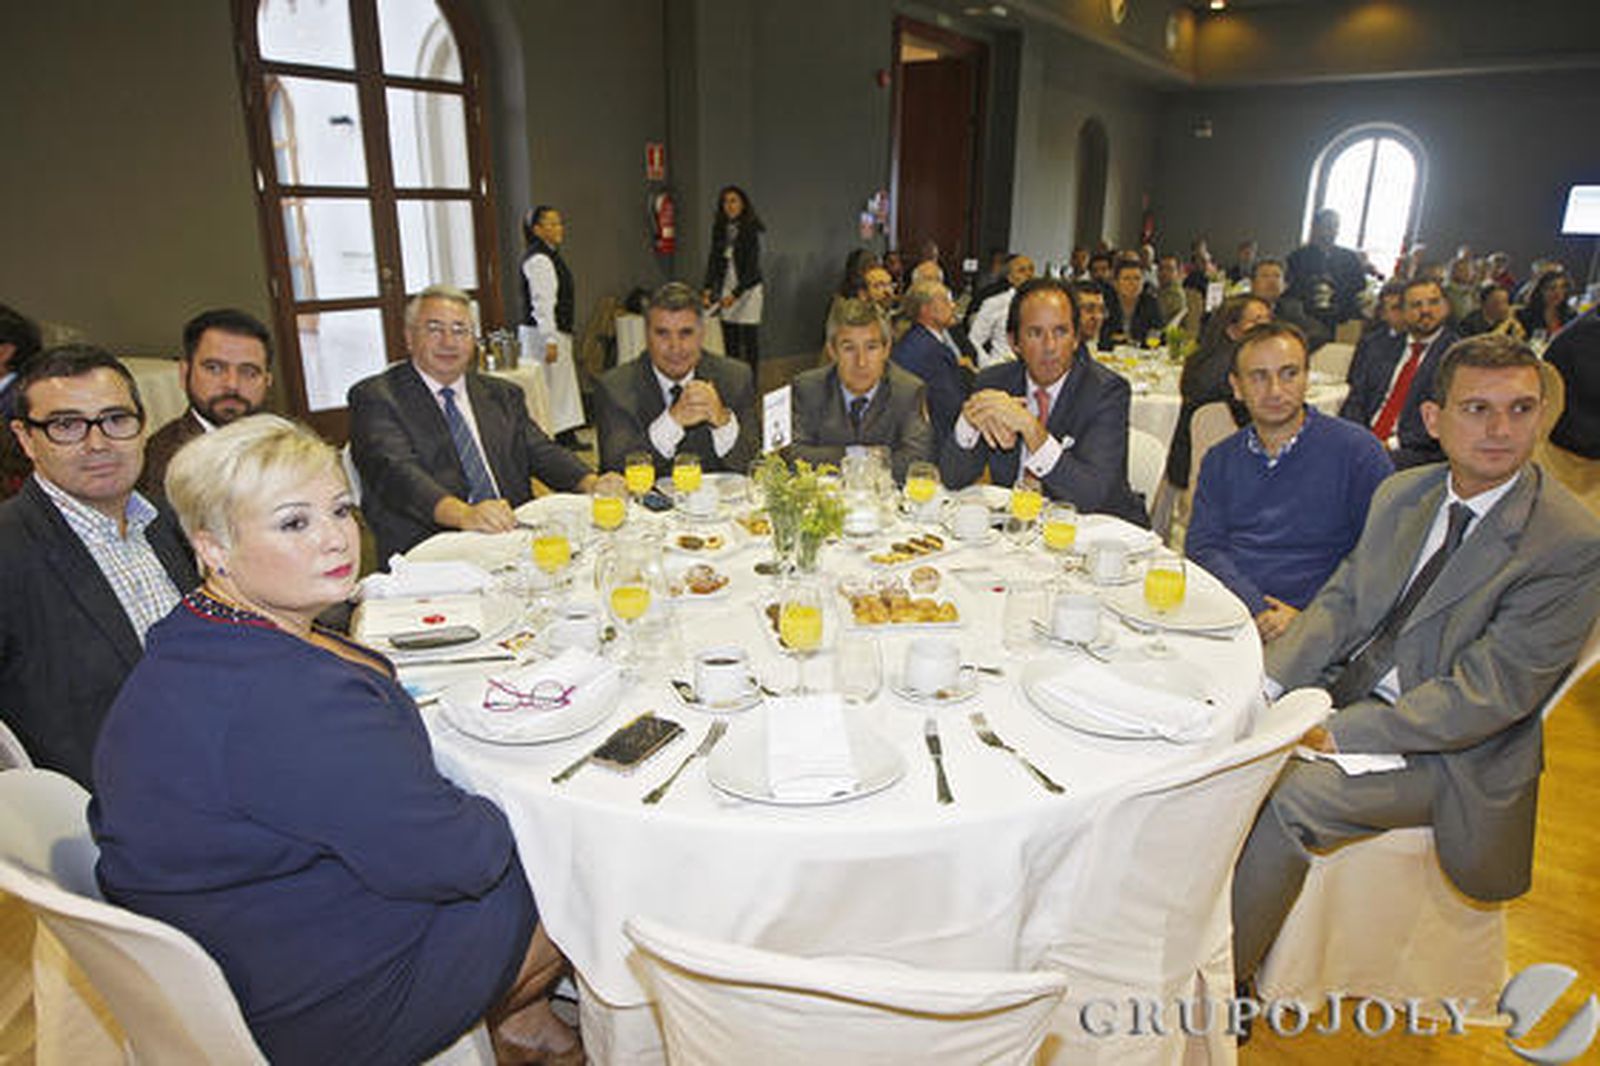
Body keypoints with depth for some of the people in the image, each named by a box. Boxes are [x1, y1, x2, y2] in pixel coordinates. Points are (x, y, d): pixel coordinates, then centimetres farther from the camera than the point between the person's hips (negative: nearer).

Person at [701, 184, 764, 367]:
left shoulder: (751, 230, -9)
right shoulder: (719, 229, 7)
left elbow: (752, 266, -14)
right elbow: (713, 259, 7)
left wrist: (735, 294, -21)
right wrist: (708, 288, -6)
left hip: (748, 288, -5)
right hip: (726, 287, 5)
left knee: (748, 341, -3)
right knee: (729, 341, 4)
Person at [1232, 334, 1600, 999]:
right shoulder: (1401, 493, 5)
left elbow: (1491, 692, -19)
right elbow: (1339, 602, 5)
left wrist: (1341, 734, -24)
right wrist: (1268, 684, -12)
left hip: (1447, 750, -6)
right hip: (1348, 691, 6)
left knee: (1286, 796, -28)